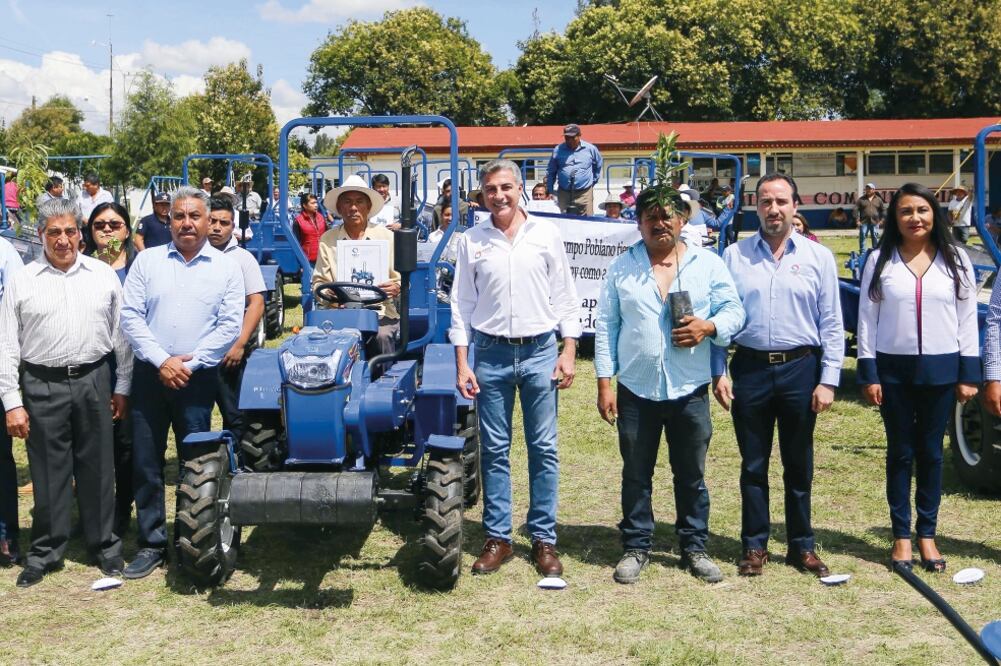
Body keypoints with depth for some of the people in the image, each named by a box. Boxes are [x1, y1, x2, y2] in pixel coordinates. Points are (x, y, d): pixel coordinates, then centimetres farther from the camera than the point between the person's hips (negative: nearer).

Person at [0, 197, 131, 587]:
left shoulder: (104, 276, 5)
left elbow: (121, 334, 8)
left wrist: (122, 387, 5)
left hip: (94, 381, 1)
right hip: (42, 385, -1)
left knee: (97, 467, 8)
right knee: (48, 471, 6)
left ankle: (104, 544, 22)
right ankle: (46, 552, 19)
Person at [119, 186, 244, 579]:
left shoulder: (226, 268, 2)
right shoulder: (147, 261, 5)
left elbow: (229, 326, -3)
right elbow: (130, 317, -1)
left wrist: (189, 363, -11)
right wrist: (161, 361, -11)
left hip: (197, 379, -1)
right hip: (150, 374, 2)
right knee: (146, 462, 5)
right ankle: (151, 543, 17)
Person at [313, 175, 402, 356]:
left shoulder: (387, 237, 9)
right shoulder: (327, 240, 12)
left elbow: (402, 280, 9)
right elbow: (319, 282, 11)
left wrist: (395, 288, -15)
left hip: (380, 311, 0)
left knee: (382, 335, -31)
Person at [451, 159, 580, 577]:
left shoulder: (546, 234, 2)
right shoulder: (472, 241, 4)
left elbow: (565, 297, 5)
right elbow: (462, 305, 6)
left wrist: (568, 351, -2)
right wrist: (462, 364, 0)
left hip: (539, 352, -1)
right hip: (491, 354, 1)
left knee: (544, 449, 4)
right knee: (494, 450, 6)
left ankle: (544, 540, 14)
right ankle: (497, 538, 17)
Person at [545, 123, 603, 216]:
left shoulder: (590, 149, 3)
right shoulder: (558, 150, 5)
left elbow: (598, 166, 19)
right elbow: (551, 172, 11)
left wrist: (593, 182, 17)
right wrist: (550, 191, 7)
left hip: (584, 194, -1)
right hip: (564, 193, 1)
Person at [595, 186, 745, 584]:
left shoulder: (708, 263, 3)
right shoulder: (622, 267, 4)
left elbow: (734, 311, 5)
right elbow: (606, 326, 4)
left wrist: (709, 327, -17)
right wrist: (604, 382, -1)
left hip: (690, 390, 0)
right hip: (636, 390, 0)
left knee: (691, 475, 11)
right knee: (636, 475, 10)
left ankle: (695, 548, 25)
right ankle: (636, 548, 23)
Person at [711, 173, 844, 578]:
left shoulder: (818, 257, 2)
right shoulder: (735, 255, 3)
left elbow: (831, 324, 1)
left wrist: (828, 380, -4)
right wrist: (718, 373, -2)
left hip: (800, 368, 0)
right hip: (750, 369, 0)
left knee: (799, 466, 10)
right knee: (753, 465, 9)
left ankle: (801, 546, 24)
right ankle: (755, 546, 21)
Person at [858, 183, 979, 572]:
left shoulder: (956, 260, 3)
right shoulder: (879, 261, 0)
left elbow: (968, 320, 4)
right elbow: (867, 319, 0)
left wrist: (968, 374, -1)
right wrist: (868, 374, -5)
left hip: (941, 369, 1)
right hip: (893, 369, 0)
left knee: (931, 453, 9)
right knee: (900, 453, 8)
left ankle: (927, 534, 19)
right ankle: (901, 535, 16)